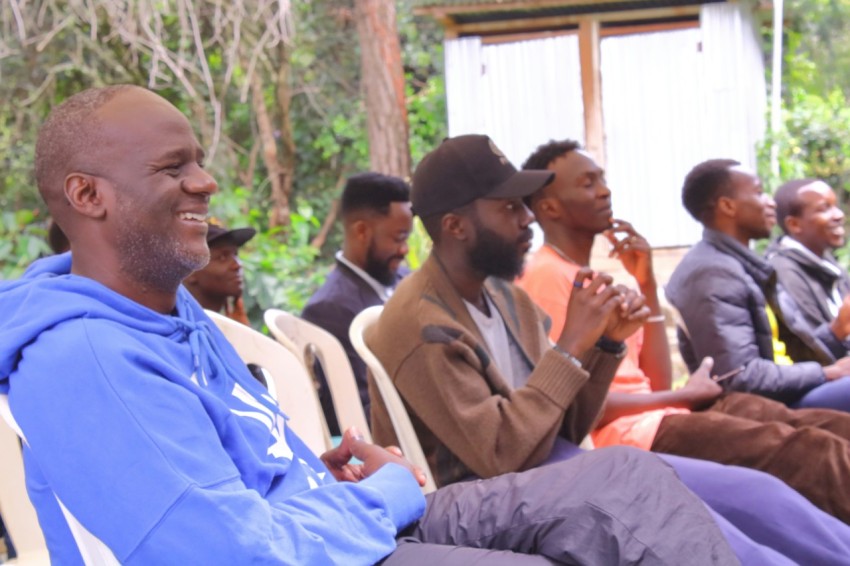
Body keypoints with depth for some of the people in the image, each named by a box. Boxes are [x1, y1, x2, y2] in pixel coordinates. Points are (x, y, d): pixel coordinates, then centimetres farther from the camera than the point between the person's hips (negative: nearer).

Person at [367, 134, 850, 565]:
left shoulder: (501, 294, 10)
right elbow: (499, 456, -23)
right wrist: (572, 345, -20)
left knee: (748, 491, -6)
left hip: (550, 465, 8)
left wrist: (607, 343, -6)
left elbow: (567, 427, 11)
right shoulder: (420, 324, -17)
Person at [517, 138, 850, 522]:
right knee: (814, 455, -21)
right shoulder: (545, 275, -8)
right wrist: (684, 395, -4)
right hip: (629, 433, -9)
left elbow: (657, 384, 11)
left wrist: (647, 285, 5)